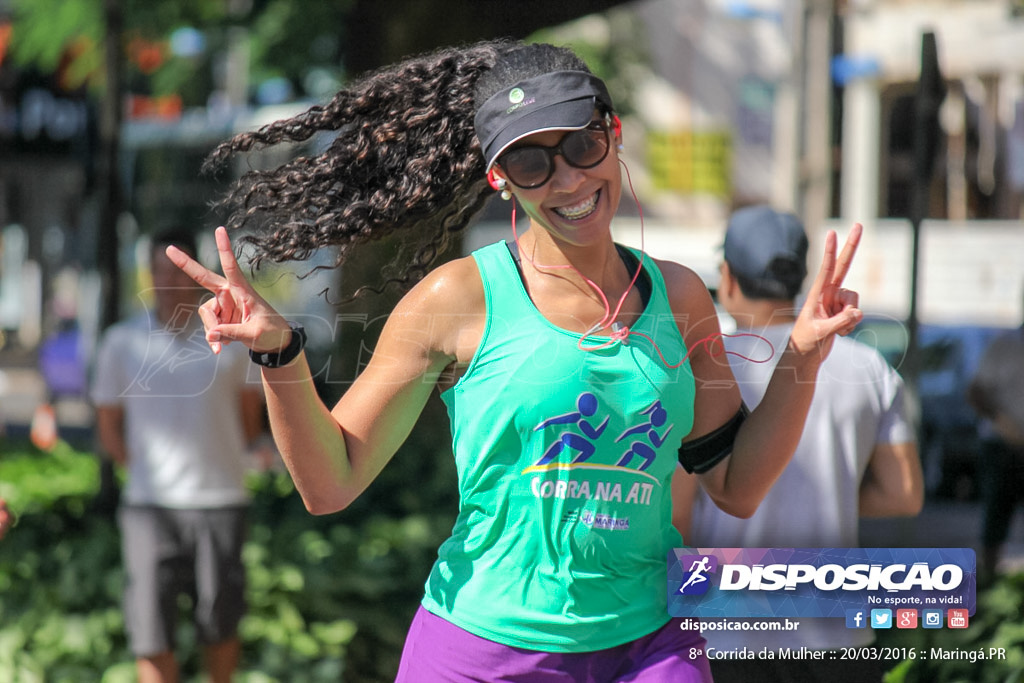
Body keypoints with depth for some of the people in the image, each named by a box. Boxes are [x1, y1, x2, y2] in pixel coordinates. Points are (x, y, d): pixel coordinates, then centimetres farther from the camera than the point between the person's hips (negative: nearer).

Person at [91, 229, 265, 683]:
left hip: (219, 498, 0)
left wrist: (216, 466, 5)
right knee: (151, 631, -5)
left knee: (220, 623, 5)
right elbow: (108, 428, 10)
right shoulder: (121, 342, 6)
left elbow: (250, 420, 13)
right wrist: (145, 468, 0)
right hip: (149, 503, 0)